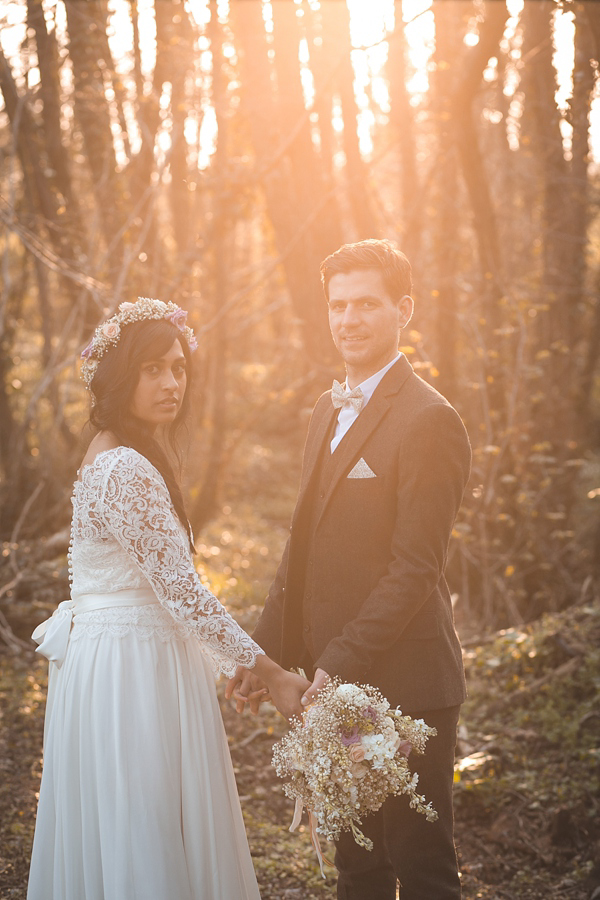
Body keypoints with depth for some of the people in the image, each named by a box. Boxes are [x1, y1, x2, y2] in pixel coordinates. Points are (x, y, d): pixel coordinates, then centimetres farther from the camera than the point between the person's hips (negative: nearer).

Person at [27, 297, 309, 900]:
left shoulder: (121, 455, 11)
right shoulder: (125, 470, -21)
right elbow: (181, 590, -23)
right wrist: (270, 673, -18)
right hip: (132, 671, -10)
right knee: (139, 843, 0)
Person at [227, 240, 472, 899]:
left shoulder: (428, 420, -14)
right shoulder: (328, 410, 13)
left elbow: (415, 567, -18)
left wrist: (345, 664, -21)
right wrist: (267, 649, 10)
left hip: (400, 683, -8)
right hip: (335, 678, 8)